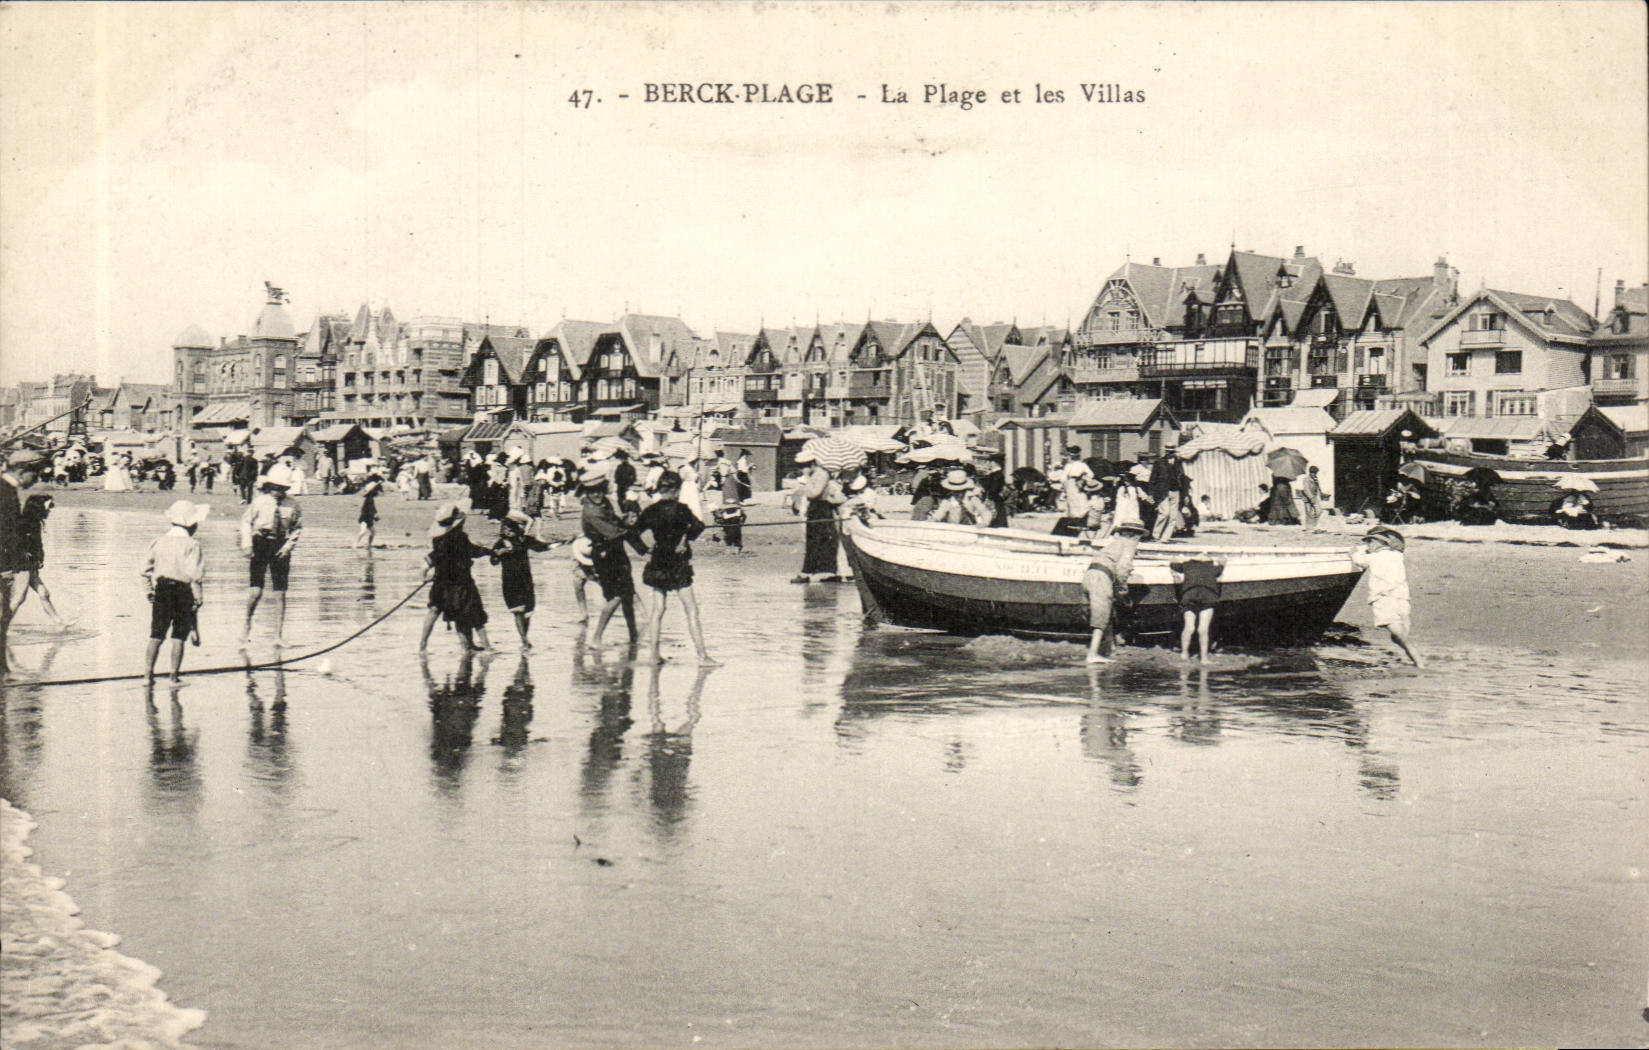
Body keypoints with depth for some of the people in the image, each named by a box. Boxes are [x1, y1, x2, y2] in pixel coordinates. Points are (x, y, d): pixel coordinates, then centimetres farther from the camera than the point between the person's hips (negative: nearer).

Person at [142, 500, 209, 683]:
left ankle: (148, 672, 1)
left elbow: (147, 568, 8)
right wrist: (198, 598, -8)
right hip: (183, 592, -4)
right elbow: (194, 574, -14)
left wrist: (149, 590, 18)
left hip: (161, 589, 4)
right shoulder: (191, 545, -10)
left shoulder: (159, 542, 6)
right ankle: (174, 674, 4)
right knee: (178, 637, 3)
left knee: (156, 635, 7)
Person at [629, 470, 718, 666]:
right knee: (691, 610, -1)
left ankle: (653, 653, 11)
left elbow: (633, 534, 3)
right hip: (678, 564, -5)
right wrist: (686, 541, -13)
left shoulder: (651, 510, 4)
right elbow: (698, 525, -25)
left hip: (657, 564, 5)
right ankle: (702, 654, -2)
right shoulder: (679, 508, -10)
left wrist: (645, 551, 3)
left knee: (657, 610, 12)